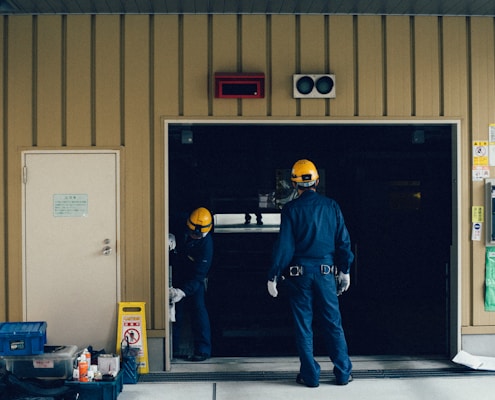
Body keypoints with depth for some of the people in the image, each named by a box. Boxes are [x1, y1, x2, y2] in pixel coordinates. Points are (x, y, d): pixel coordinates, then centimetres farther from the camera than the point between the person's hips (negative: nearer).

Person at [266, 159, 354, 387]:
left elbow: (284, 245, -9)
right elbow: (343, 240, 4)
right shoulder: (331, 206, 2)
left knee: (303, 325, 7)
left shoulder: (291, 209, -5)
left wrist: (273, 276, -4)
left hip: (299, 272, -2)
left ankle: (310, 375, 11)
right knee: (333, 323, 10)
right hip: (326, 271, 2)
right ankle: (343, 373, 15)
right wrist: (345, 270, 14)